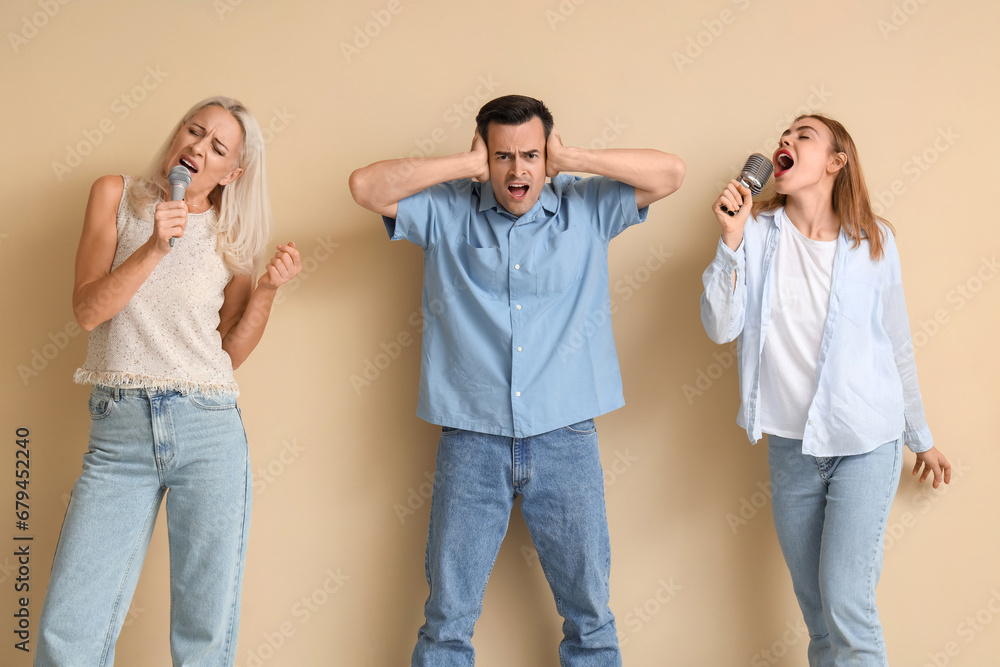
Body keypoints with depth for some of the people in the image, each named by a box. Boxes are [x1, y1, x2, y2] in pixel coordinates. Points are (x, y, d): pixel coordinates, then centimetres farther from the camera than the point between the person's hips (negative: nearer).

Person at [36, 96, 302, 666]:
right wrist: (156, 246, -11)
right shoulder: (118, 196, 8)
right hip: (119, 428, 0)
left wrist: (268, 288, -2)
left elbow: (231, 352, 12)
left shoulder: (232, 236, 11)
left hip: (209, 430, 1)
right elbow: (88, 310, -1)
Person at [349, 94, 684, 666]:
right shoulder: (446, 212, 2)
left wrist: (573, 160, -7)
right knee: (448, 617, 8)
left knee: (590, 612, 11)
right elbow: (367, 186, -9)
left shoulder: (587, 208, 4)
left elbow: (670, 173, -3)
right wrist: (466, 164, -10)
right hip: (472, 441, 0)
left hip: (565, 440, 1)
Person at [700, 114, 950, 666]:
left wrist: (921, 438, 15)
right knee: (813, 603, 12)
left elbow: (897, 346, 7)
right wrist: (732, 241, -18)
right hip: (790, 443, 2)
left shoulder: (873, 242, -1)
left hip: (865, 444, -2)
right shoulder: (756, 232, 0)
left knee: (846, 601, -9)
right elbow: (720, 328, -8)